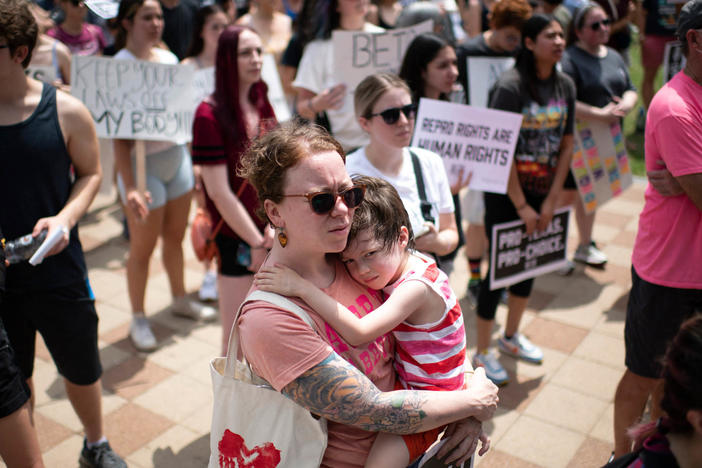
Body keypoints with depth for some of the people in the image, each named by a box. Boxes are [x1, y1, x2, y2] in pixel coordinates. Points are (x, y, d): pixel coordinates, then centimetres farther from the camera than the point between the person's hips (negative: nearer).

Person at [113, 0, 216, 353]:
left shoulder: (169, 58, 5)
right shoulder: (120, 66, -15)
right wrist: (129, 186, -26)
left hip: (177, 156, 6)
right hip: (143, 162, -6)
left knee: (175, 236, 18)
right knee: (143, 247, 4)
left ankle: (180, 300, 37)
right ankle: (138, 320, 20)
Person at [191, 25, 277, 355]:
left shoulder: (262, 105, 7)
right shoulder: (210, 114, -14)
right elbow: (219, 192, -17)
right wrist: (257, 243, -13)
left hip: (272, 237, 6)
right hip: (236, 240, -6)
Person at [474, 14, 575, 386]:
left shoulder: (565, 86, 2)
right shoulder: (511, 86, -17)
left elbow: (567, 145, 5)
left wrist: (551, 200, -1)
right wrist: (521, 206, -15)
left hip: (542, 193, 6)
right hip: (505, 193, -6)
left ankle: (511, 336, 38)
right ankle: (482, 353, 17)